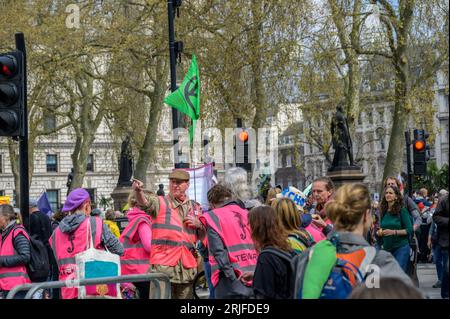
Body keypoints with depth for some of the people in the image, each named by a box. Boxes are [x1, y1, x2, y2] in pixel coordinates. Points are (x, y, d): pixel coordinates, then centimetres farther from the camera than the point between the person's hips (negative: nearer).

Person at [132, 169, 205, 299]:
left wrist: (198, 224, 2)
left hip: (187, 267, 4)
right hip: (163, 265, -4)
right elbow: (145, 202, -21)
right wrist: (138, 191, -42)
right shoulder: (160, 203, 3)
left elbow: (202, 236, 24)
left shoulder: (195, 207, 16)